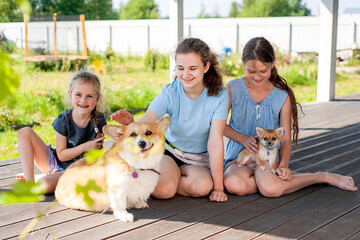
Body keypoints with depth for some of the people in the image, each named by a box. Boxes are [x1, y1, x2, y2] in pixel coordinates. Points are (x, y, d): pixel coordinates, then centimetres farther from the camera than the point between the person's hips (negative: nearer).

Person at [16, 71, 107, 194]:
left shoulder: (99, 121, -13)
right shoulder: (64, 120, -13)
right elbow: (61, 155, -12)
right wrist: (84, 147, -24)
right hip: (55, 161, 3)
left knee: (45, 185, -36)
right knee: (25, 133, -16)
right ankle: (29, 181, -16)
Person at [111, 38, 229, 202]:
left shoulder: (219, 95, -18)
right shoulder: (170, 93, -16)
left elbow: (215, 142, -19)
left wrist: (218, 187, -21)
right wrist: (129, 123, -49)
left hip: (200, 160, 0)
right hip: (170, 152, 0)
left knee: (203, 187, -32)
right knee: (162, 190, -29)